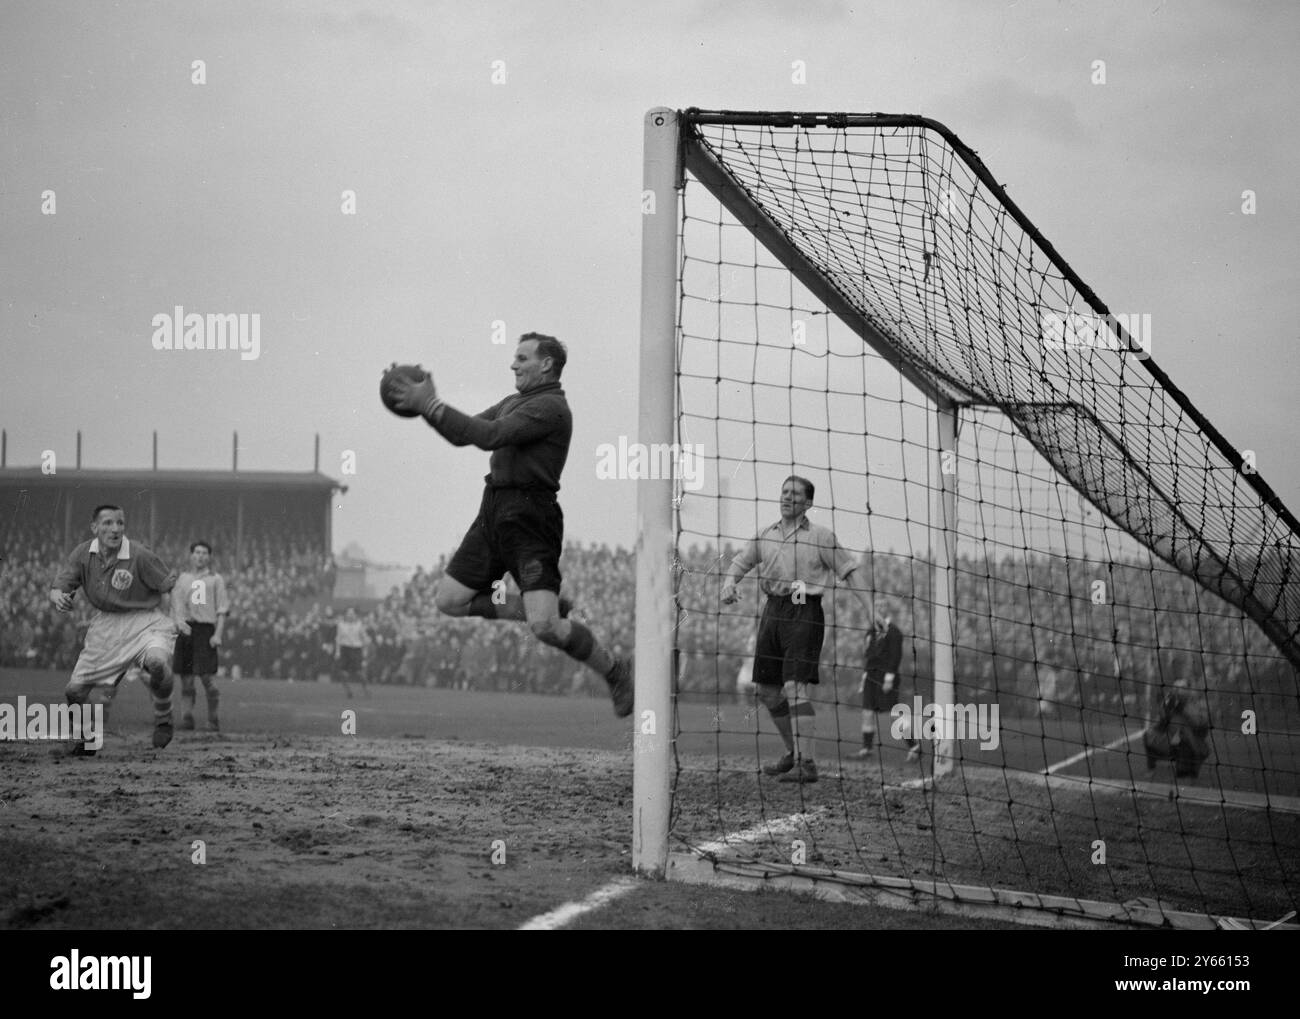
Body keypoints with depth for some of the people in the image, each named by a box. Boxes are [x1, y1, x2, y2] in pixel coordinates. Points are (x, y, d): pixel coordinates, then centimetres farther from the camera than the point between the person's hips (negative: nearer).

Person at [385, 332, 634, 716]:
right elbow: (462, 435, 19)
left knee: (544, 626, -18)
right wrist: (426, 404, 3)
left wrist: (431, 405, -18)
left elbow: (490, 436, -22)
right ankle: (543, 607, 16)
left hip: (529, 518, -9)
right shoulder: (512, 402, 18)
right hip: (493, 512, 9)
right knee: (448, 600, 8)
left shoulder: (551, 407, -12)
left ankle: (616, 670, 6)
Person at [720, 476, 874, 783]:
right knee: (767, 691, 9)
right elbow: (741, 562, 23)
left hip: (805, 612, -6)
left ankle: (806, 763, -15)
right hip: (773, 609, 6)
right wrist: (729, 583, 1)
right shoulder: (765, 535, 14)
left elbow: (850, 573, 0)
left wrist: (871, 611, -9)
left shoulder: (821, 536, 0)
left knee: (798, 688, -15)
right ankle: (793, 752, 27)